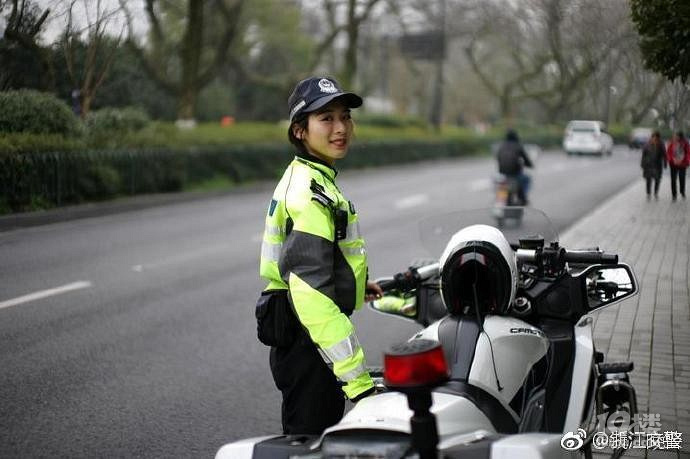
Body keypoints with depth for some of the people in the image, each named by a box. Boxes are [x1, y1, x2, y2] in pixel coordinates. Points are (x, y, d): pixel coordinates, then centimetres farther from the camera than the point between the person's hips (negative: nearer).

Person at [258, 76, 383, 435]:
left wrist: (356, 285, 21)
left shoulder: (302, 177, 11)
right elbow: (312, 295, -29)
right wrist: (358, 379, -32)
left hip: (297, 343, 10)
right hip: (308, 347, -10)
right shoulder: (311, 194, -21)